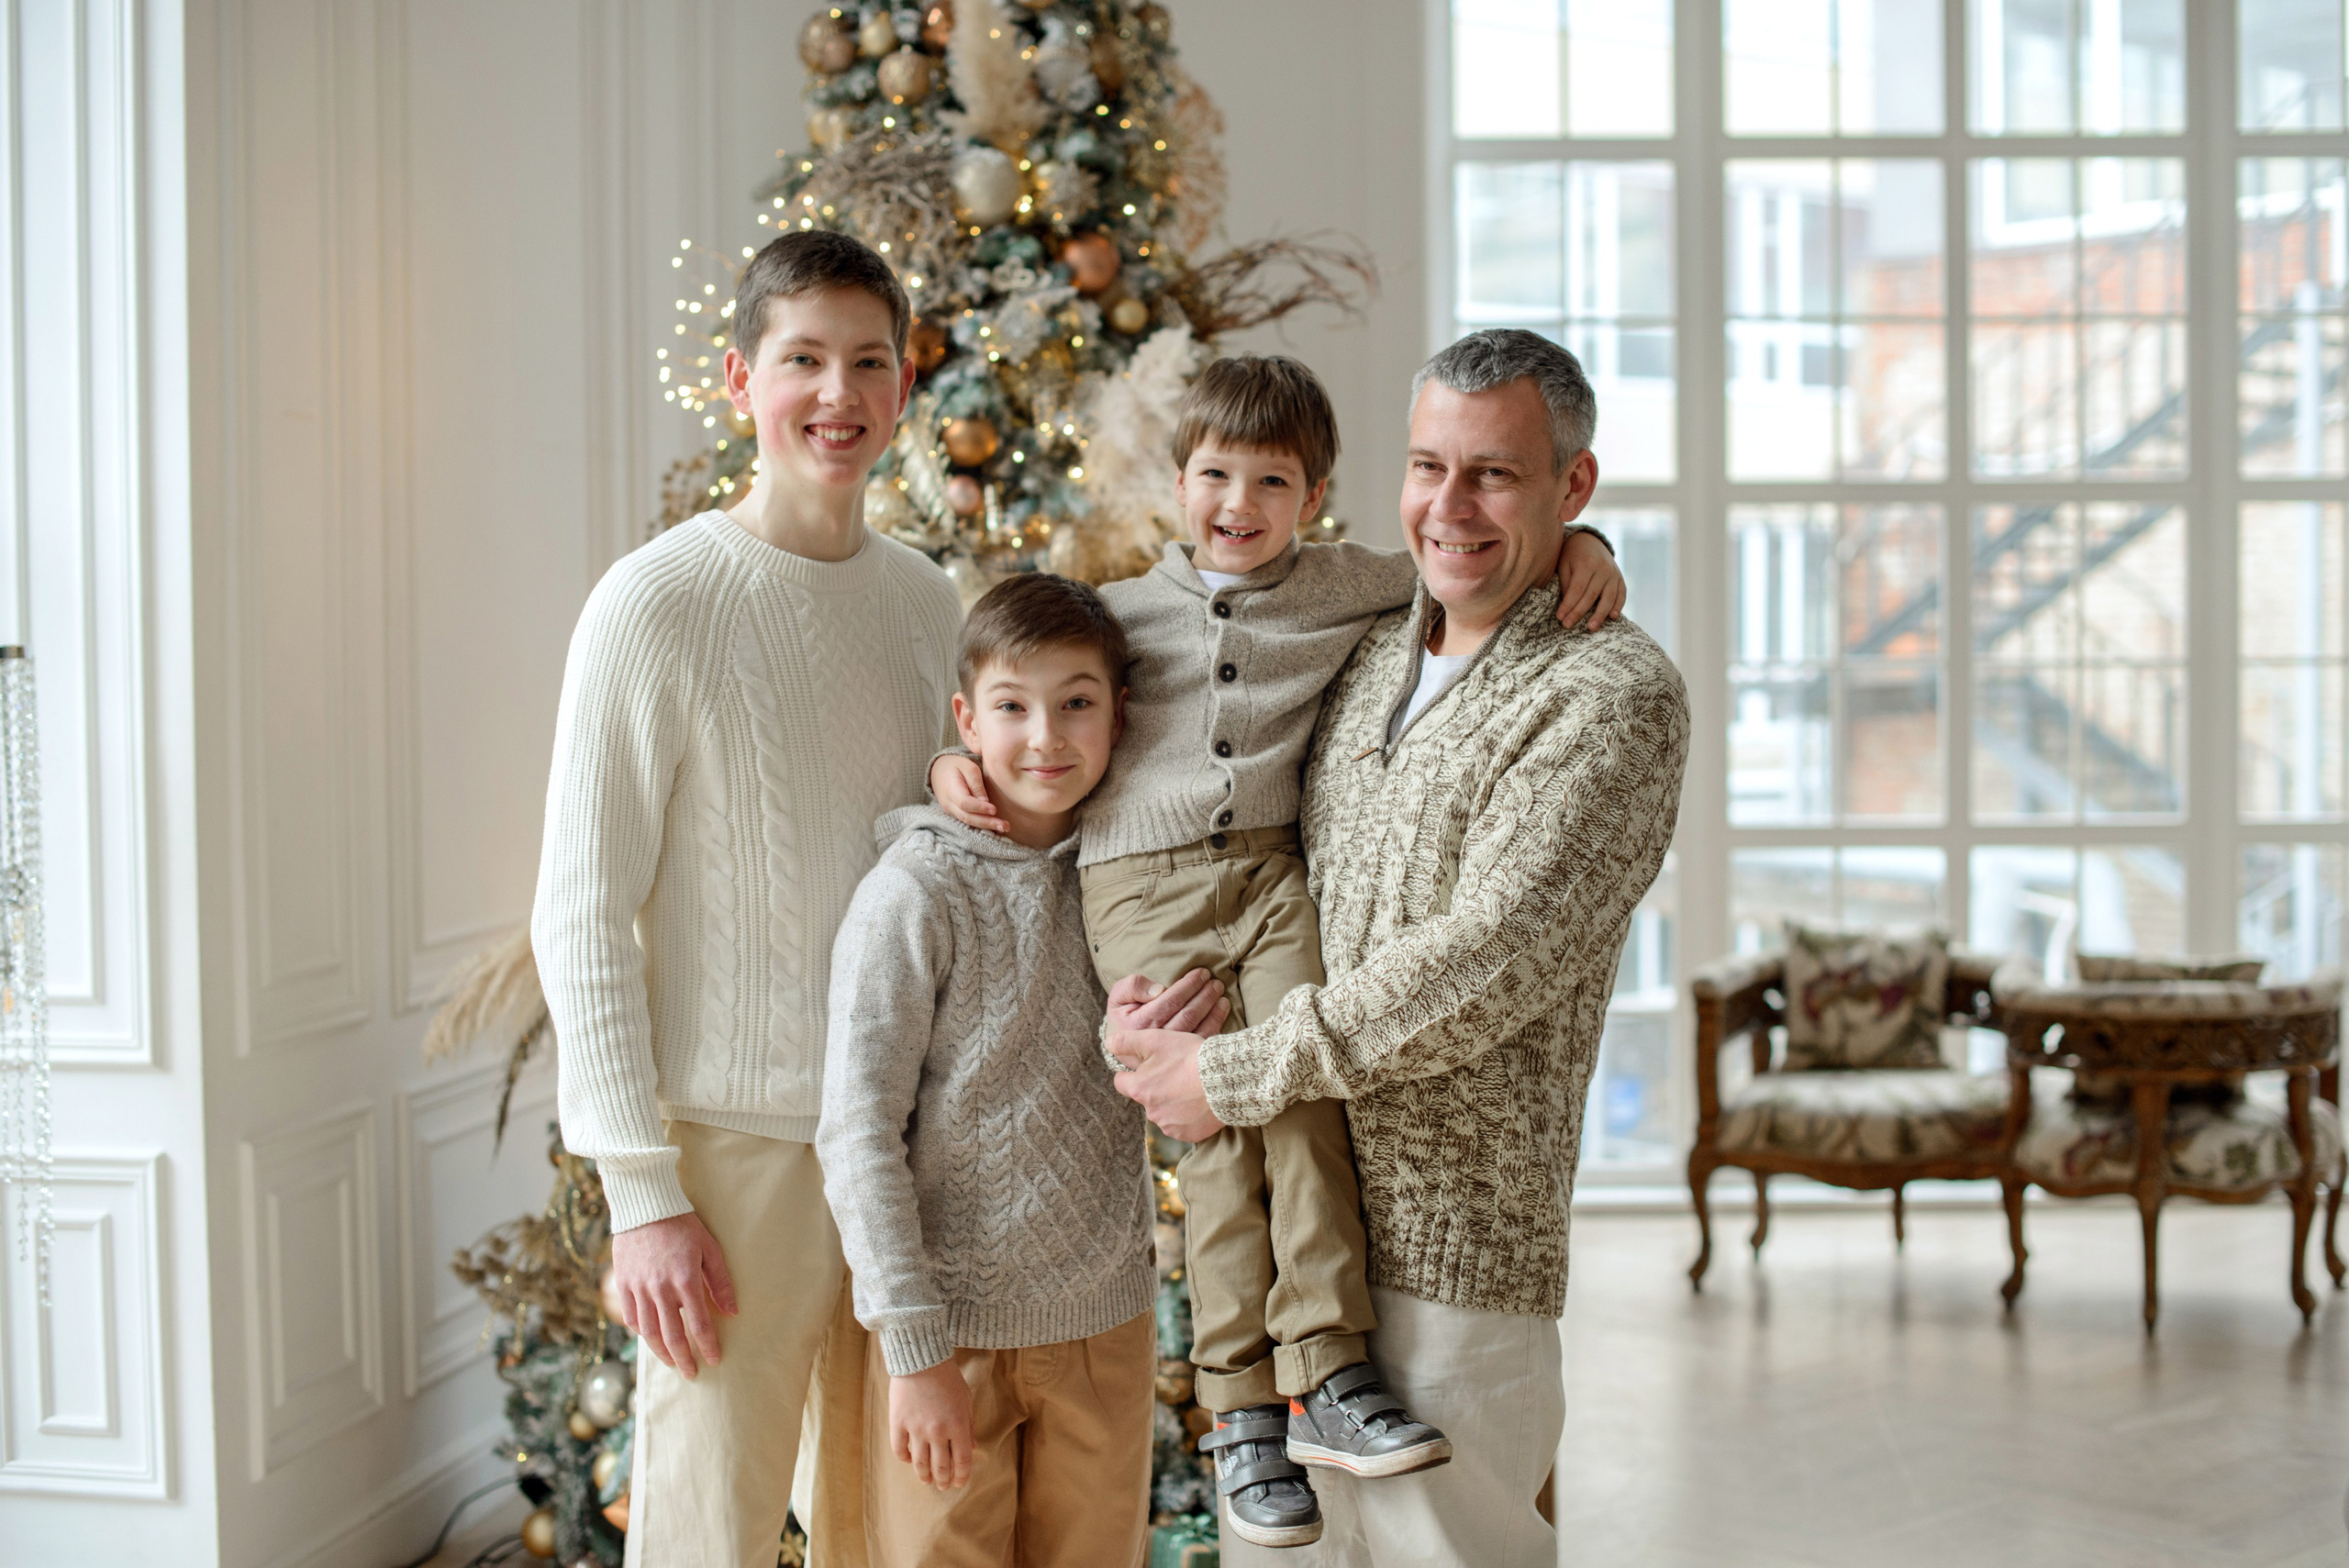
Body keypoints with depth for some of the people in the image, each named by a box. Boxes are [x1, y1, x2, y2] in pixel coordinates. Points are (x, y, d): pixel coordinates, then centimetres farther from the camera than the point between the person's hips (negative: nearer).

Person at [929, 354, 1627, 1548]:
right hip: (1140, 890, -1)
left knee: (1304, 1091, -18)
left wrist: (1576, 549, 2)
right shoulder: (1119, 612, 16)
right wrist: (959, 764, 9)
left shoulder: (1347, 587, 13)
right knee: (1219, 1124, -12)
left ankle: (1324, 1373, -14)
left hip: (1272, 875, 1)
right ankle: (1242, 1406, -8)